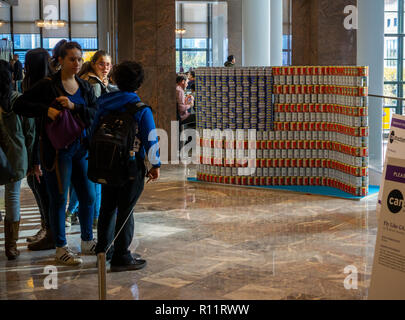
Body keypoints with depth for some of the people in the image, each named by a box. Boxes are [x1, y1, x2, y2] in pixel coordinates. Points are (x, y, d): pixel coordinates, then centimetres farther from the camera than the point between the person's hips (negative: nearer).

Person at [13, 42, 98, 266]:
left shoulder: (85, 87, 9)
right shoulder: (48, 85, -7)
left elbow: (96, 113, -3)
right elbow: (20, 105, -8)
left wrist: (74, 107, -18)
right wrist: (47, 110, -21)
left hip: (81, 147, 6)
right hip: (57, 148, -5)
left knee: (88, 196, 11)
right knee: (59, 199, 2)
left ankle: (87, 242, 28)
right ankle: (61, 248, 15)